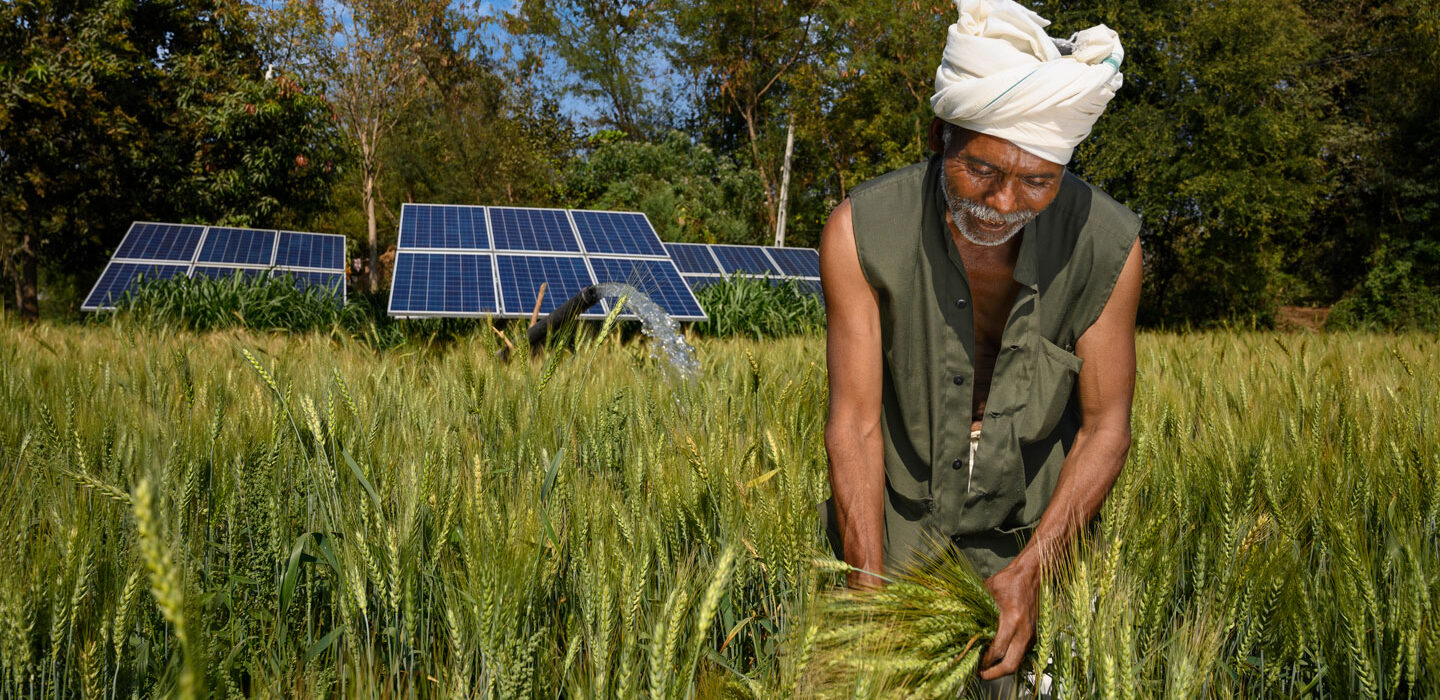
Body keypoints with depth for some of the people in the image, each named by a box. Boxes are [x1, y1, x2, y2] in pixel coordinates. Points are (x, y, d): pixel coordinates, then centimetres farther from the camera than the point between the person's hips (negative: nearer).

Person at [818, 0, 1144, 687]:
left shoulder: (1107, 245, -21)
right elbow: (854, 424, -20)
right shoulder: (859, 233, -23)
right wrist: (869, 594, -27)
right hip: (894, 518, 0)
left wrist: (1030, 570, -22)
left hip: (1039, 531, 1)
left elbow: (1105, 427, -11)